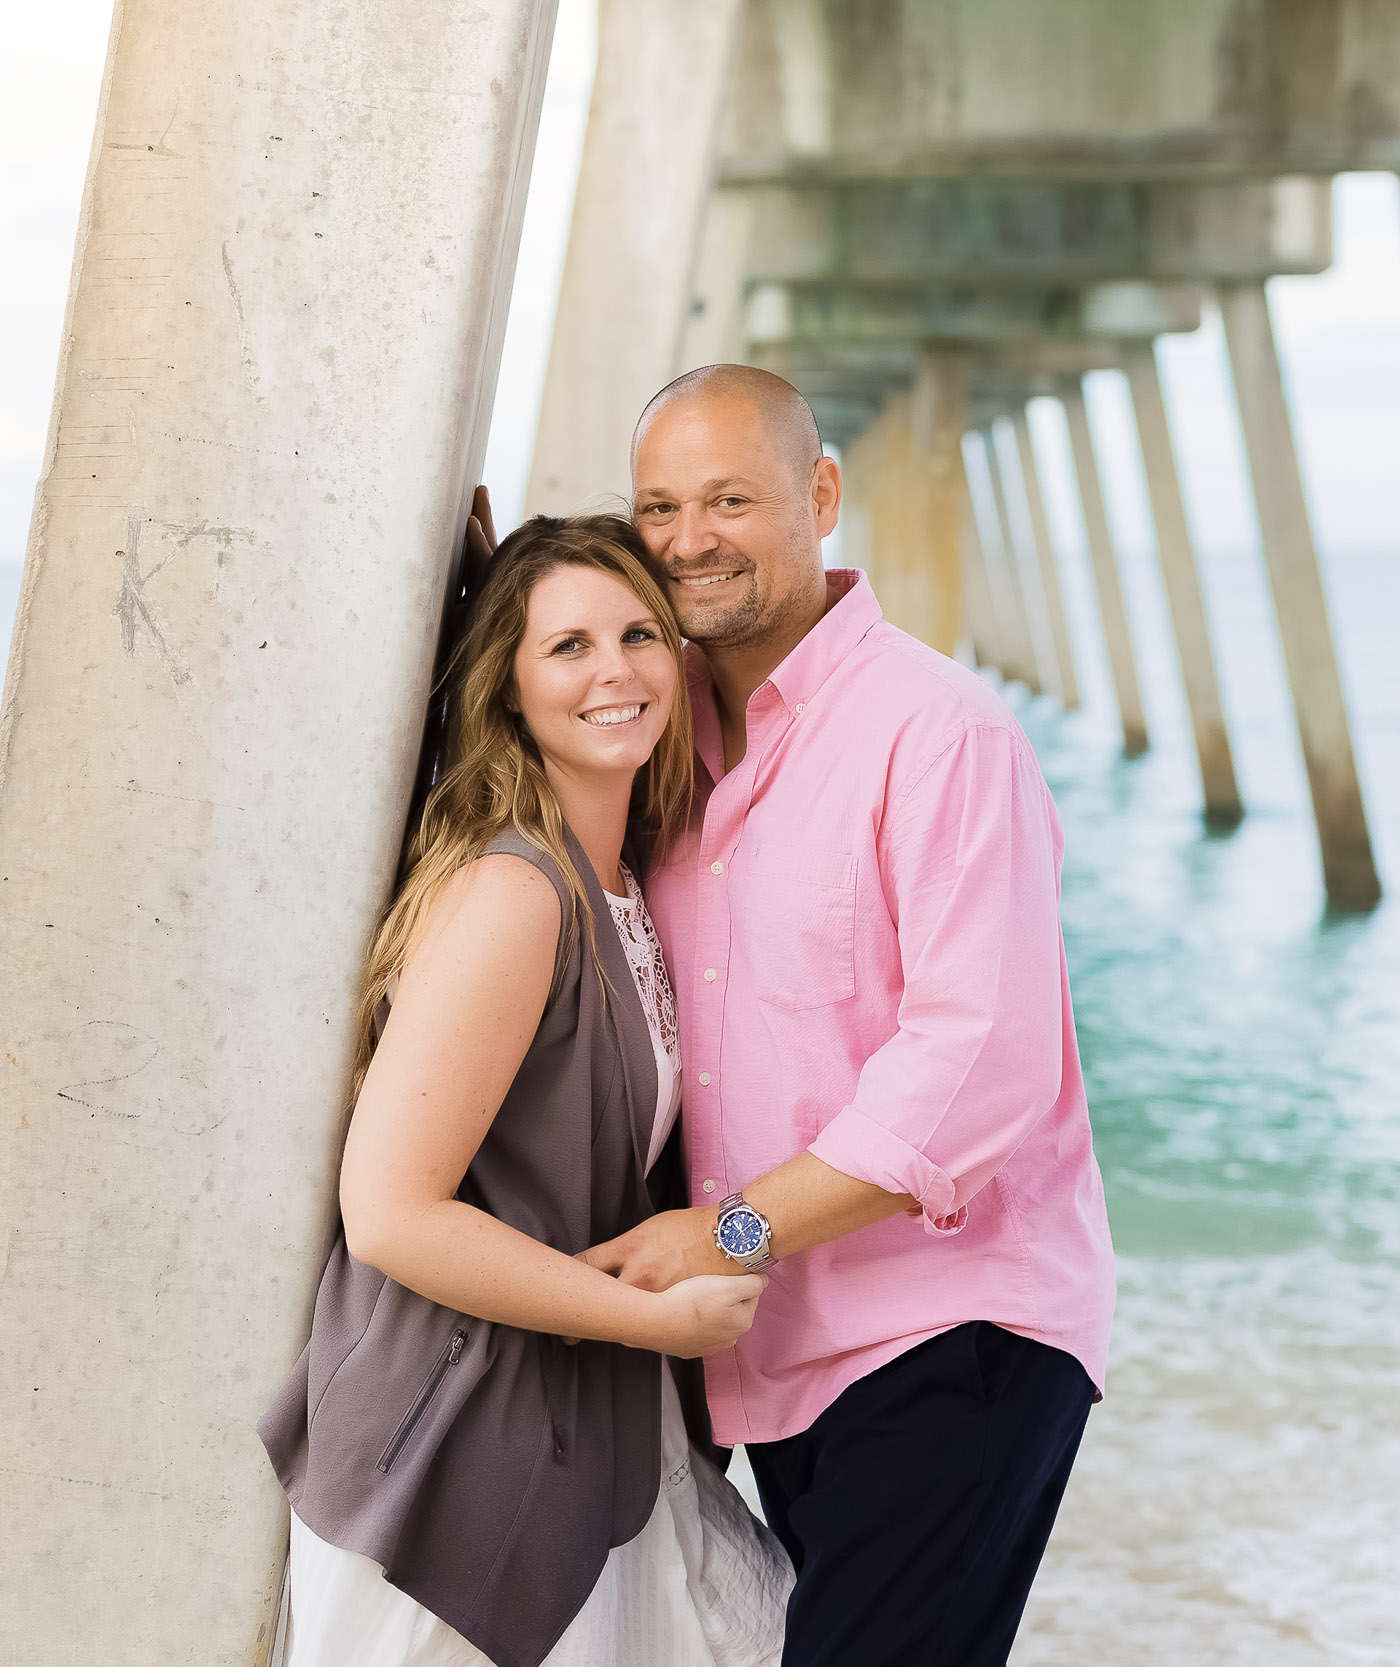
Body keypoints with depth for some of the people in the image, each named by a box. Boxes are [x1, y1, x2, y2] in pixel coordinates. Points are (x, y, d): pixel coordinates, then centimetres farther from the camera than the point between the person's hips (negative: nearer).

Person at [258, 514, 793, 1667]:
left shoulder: (624, 890, 8)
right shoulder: (509, 896, -20)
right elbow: (391, 1213, -24)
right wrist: (661, 1317, -18)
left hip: (590, 1434, 8)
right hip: (457, 1462, -8)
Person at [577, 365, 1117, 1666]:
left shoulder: (939, 730, -14)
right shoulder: (672, 729, 10)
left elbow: (985, 1058, -21)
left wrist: (741, 1228, -20)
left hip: (952, 1330, -7)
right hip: (778, 1350, 7)